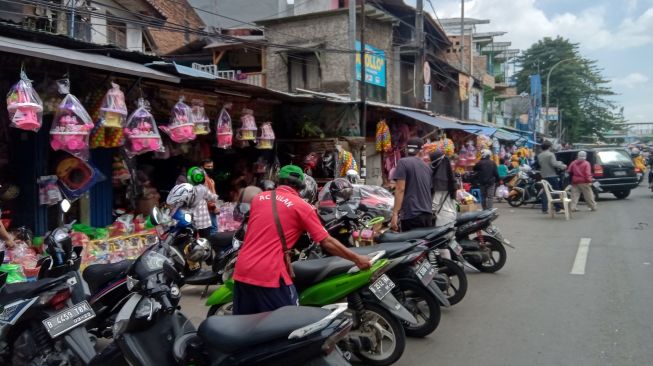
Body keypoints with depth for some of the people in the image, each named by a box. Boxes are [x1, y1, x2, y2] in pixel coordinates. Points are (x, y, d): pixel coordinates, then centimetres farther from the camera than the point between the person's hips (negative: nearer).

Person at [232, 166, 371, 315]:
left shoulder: (258, 198, 12)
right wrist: (357, 259, 9)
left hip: (242, 271, 6)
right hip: (269, 275, -6)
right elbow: (327, 242, -1)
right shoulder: (302, 207, -1)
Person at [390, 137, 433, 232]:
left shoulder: (403, 162, -4)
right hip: (428, 214, 7)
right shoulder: (427, 166, 17)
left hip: (411, 214, -7)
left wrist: (395, 213, -14)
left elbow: (400, 189, -13)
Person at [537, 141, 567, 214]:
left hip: (544, 176, 6)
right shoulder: (551, 154, -11)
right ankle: (558, 209, 1)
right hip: (552, 175, -6)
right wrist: (562, 166, -8)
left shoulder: (539, 156, 9)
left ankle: (544, 209, 6)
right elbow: (554, 163, -19)